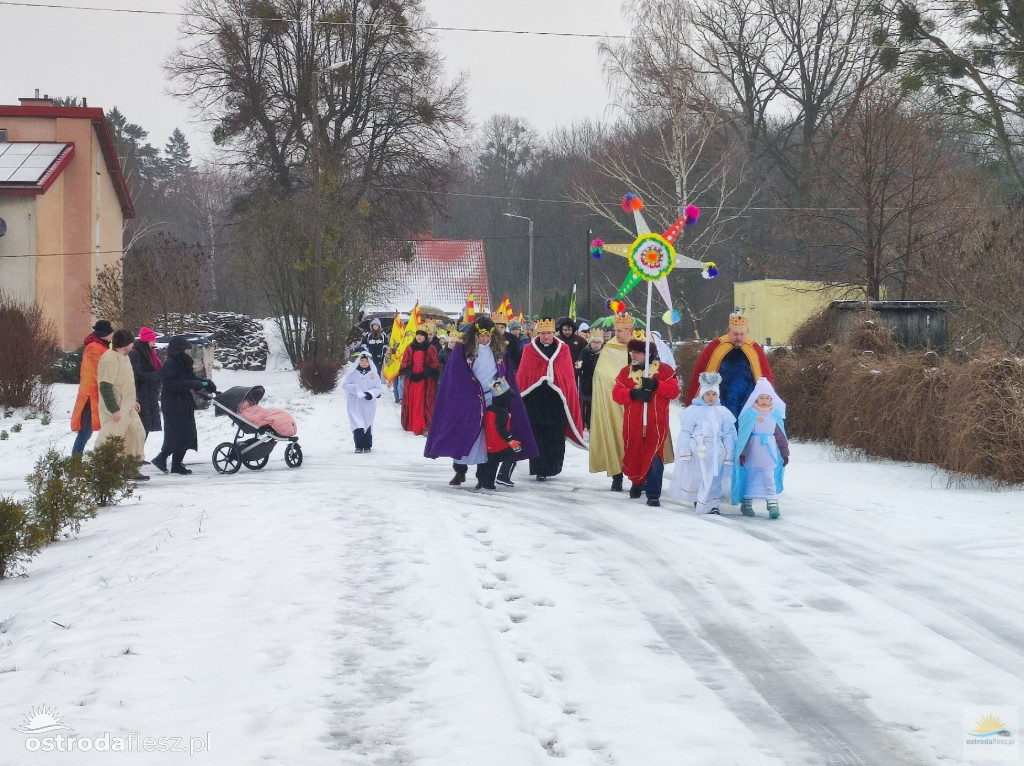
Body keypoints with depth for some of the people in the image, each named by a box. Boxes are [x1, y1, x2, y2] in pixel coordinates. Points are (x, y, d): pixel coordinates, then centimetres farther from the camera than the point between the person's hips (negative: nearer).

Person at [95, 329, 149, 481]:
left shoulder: (123, 357, 14)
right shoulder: (110, 359, -19)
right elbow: (105, 387, -23)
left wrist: (133, 401, 26)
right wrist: (114, 410, -24)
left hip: (127, 408, 10)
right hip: (115, 410, -10)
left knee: (136, 434, 14)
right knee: (109, 440, -10)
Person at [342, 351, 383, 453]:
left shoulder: (373, 374, 4)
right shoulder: (353, 373, 4)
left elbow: (379, 387, 3)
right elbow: (345, 385, 2)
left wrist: (371, 393, -15)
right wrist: (355, 389, -15)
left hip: (369, 404, 1)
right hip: (355, 404, -1)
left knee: (368, 425, 7)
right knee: (357, 425, -11)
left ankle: (367, 446, 17)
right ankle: (359, 446, -9)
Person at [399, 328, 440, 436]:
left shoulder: (431, 349, 1)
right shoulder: (409, 348, 8)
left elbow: (434, 365, -2)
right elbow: (405, 363, 7)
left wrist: (424, 374, -13)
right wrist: (410, 374, -9)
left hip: (426, 381, -3)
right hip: (411, 379, 3)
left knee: (425, 403, -8)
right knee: (411, 402, 4)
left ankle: (425, 426, -10)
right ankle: (410, 424, 13)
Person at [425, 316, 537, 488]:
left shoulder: (499, 349, 3)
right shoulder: (463, 348, -6)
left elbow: (507, 377, 7)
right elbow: (457, 378, -7)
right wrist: (473, 397, -13)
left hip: (492, 400, 2)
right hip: (467, 401, -2)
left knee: (488, 438, 1)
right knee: (463, 434, 1)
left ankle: (483, 476, 8)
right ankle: (460, 471, 19)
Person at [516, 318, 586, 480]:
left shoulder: (563, 350, 7)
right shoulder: (529, 350, 4)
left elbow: (569, 376, 8)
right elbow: (521, 376, 4)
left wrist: (570, 398, 2)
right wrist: (519, 397, -1)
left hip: (557, 398, 1)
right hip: (535, 398, -1)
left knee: (555, 435, 2)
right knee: (538, 435, -2)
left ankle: (553, 466, 15)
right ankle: (540, 469, 2)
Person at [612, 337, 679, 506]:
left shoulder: (664, 370, 2)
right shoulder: (626, 372, 10)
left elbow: (674, 390, -7)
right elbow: (616, 393, 1)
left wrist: (656, 385, -20)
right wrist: (633, 393, -17)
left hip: (656, 423, -3)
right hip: (632, 423, 3)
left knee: (655, 458, -9)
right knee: (634, 454, 13)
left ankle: (653, 494, -4)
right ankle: (637, 482, 39)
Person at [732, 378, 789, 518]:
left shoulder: (776, 414, 3)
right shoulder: (749, 414, -6)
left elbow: (780, 435, 10)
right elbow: (743, 435, -5)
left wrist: (785, 453, 12)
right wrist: (742, 453, -9)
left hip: (769, 453, 1)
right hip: (753, 453, -1)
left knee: (770, 479, -6)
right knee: (750, 478, 9)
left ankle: (773, 504, -9)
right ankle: (746, 503, 20)